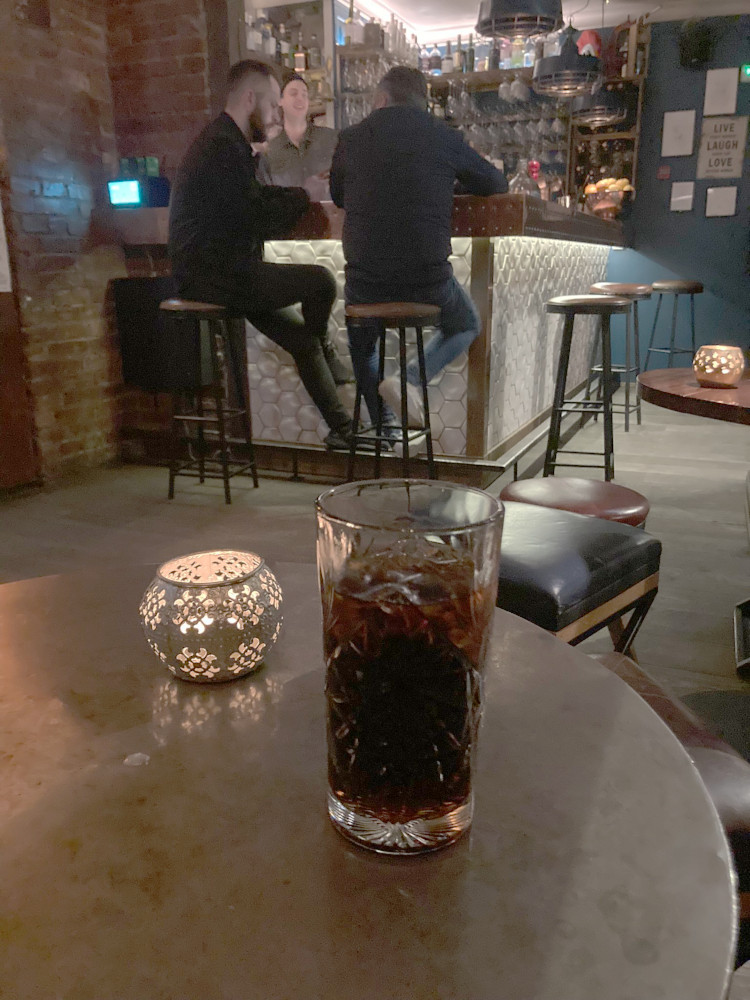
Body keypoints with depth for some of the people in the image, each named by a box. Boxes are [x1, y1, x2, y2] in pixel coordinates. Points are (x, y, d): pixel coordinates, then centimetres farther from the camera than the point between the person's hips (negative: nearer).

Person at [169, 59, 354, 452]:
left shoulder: (223, 142, 19)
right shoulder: (224, 147, -15)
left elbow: (254, 211, 19)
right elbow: (257, 219, -18)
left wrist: (294, 195, 7)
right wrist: (304, 194, -3)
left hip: (214, 274, 11)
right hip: (215, 276, -11)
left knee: (302, 339, 10)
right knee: (321, 280, -17)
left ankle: (342, 428, 16)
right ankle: (326, 354, 12)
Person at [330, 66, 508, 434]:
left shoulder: (350, 138, 4)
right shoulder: (444, 136, 2)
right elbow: (497, 184, 16)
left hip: (365, 285, 2)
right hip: (429, 285, -1)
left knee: (360, 343, 33)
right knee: (466, 325, 29)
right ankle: (408, 378, 4)